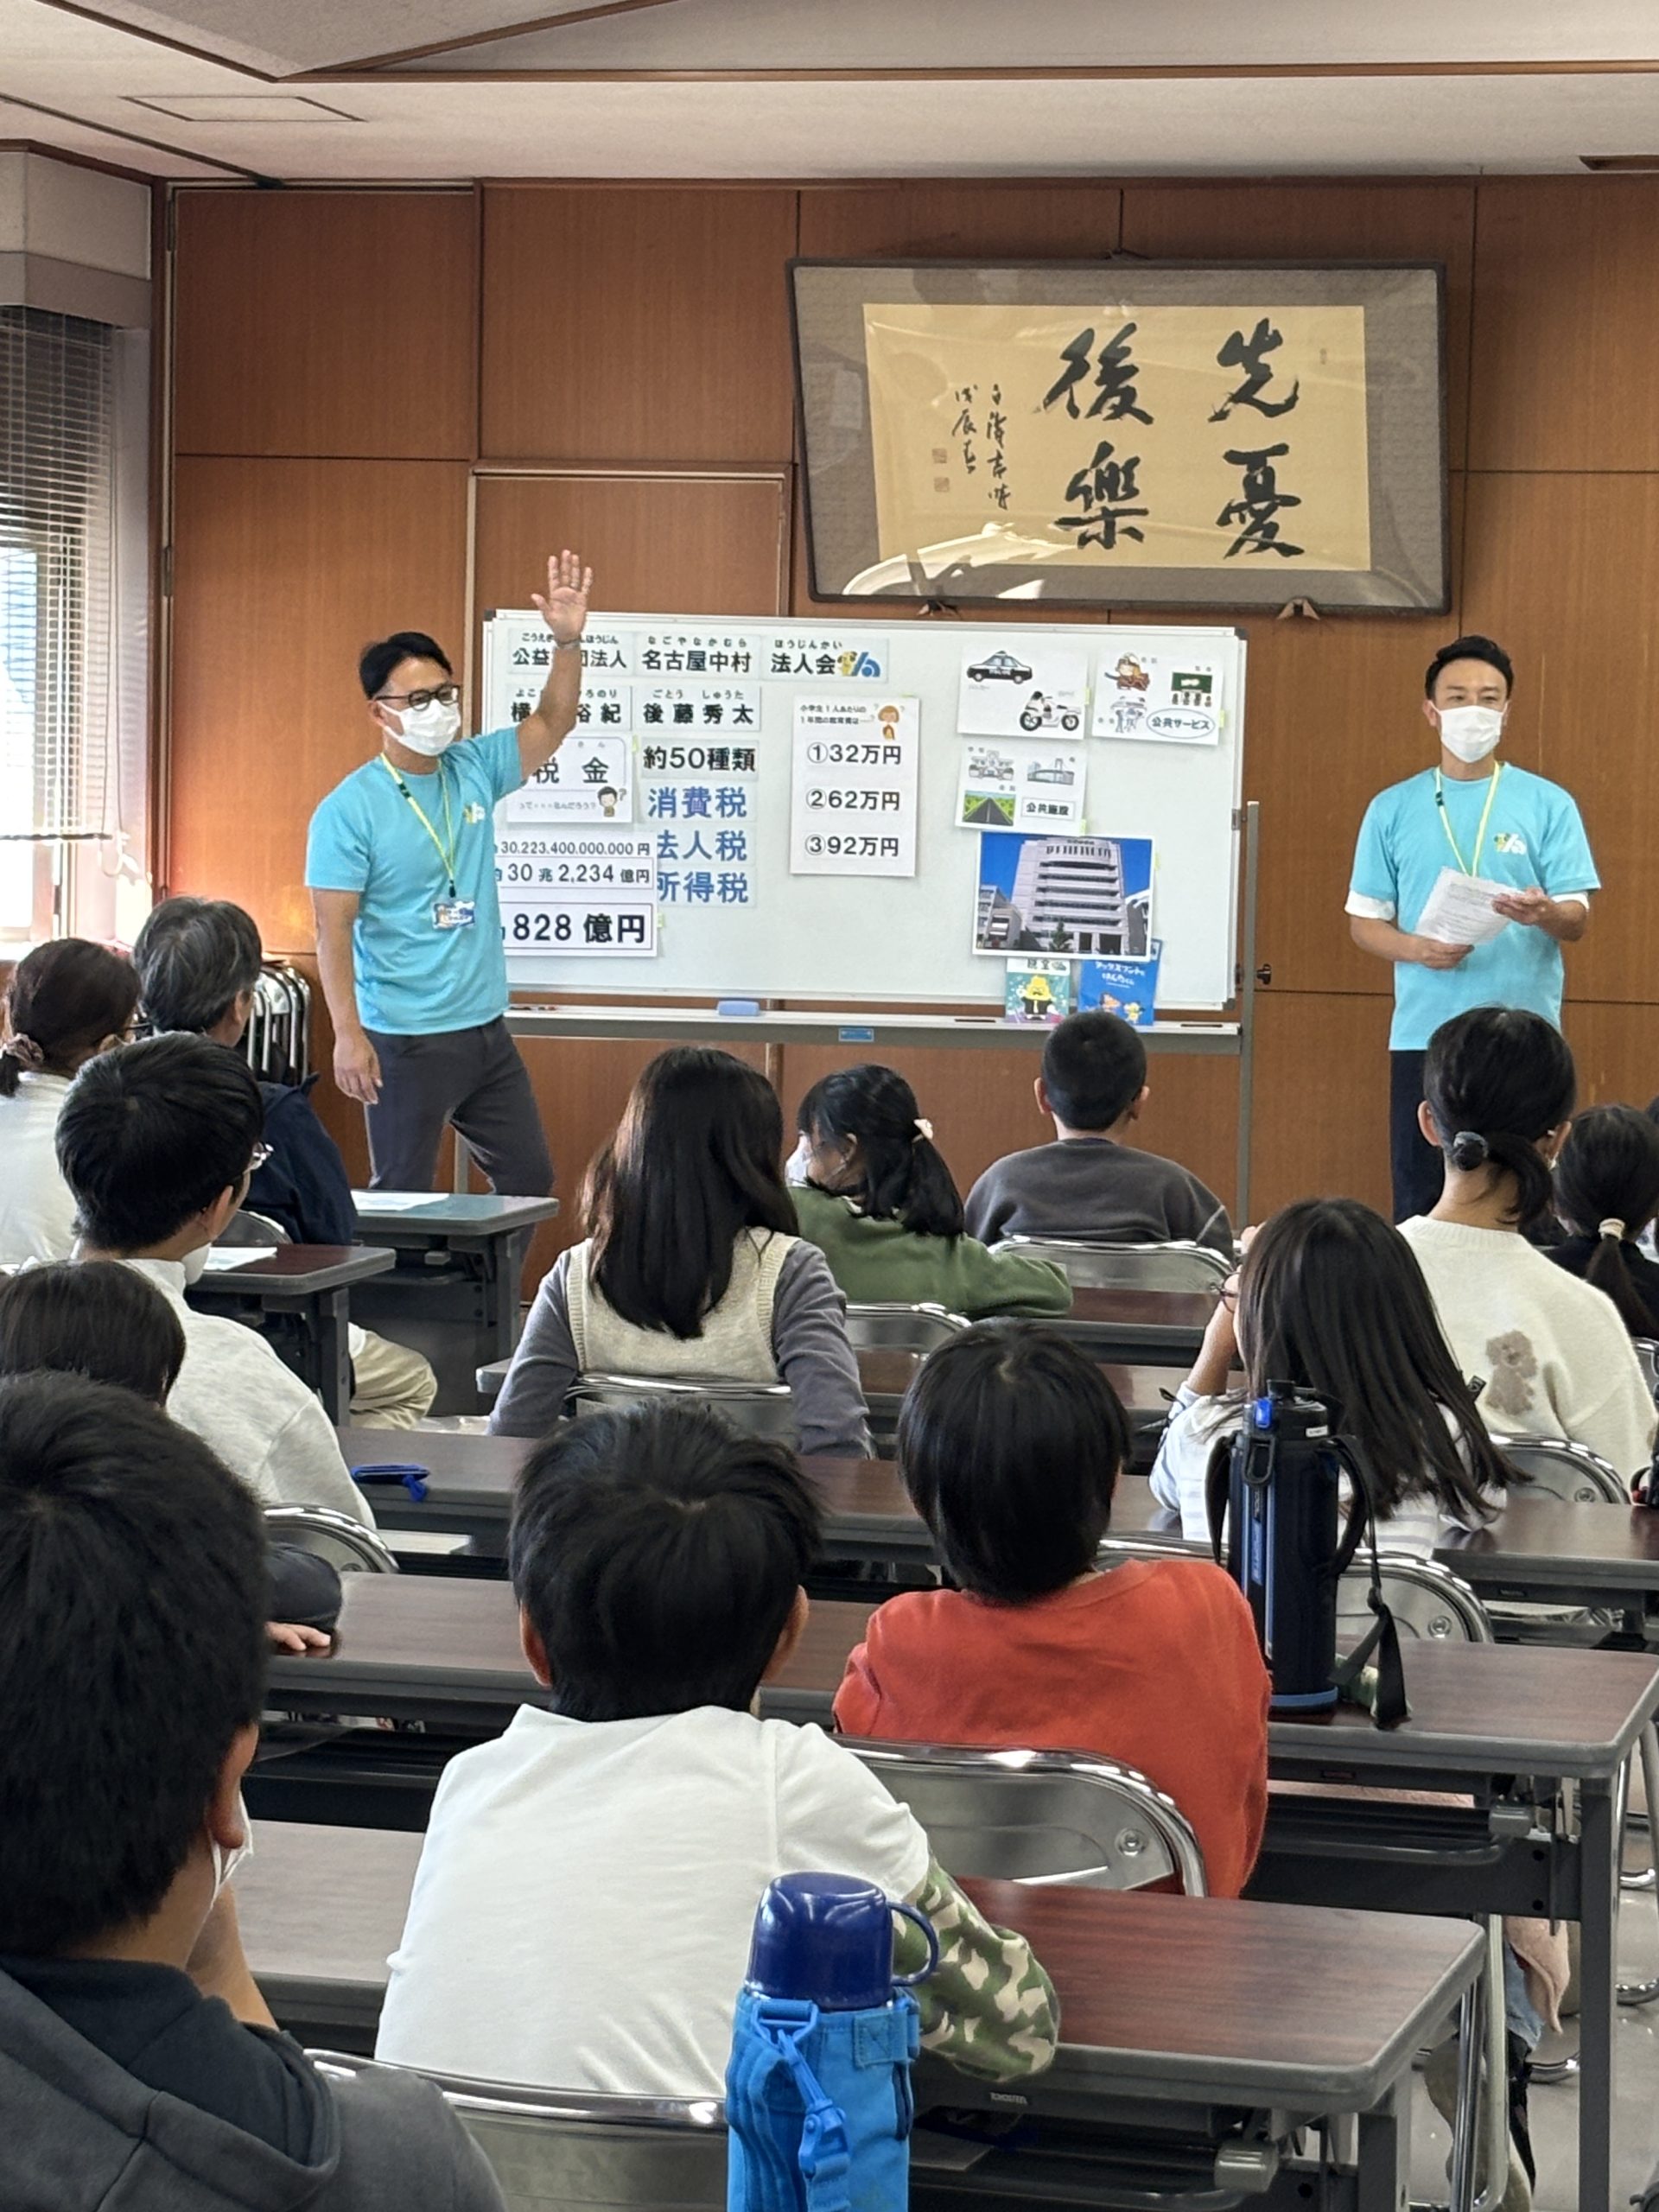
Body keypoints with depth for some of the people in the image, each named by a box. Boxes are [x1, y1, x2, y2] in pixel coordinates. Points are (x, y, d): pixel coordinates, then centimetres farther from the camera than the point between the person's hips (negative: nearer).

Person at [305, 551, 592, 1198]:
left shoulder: (473, 772, 6)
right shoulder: (350, 808, -11)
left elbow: (549, 727, 9)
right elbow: (333, 931, -15)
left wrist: (567, 643, -9)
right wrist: (348, 1034, -23)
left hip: (486, 1031, 7)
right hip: (405, 1042, -7)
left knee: (530, 1180, 12)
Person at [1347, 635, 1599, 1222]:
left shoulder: (1548, 805, 5)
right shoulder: (1393, 809, 9)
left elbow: (1577, 920, 1)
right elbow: (1365, 920, 9)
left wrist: (1545, 914, -23)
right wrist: (1417, 948, -12)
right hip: (1423, 1035, 1)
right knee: (1419, 1203, 2)